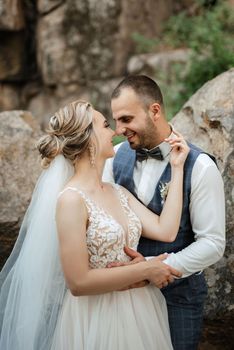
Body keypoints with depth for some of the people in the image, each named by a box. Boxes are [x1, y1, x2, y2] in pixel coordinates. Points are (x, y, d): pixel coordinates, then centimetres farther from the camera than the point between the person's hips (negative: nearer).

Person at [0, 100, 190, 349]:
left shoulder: (118, 192, 5)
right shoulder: (72, 199, -18)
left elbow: (165, 231, -6)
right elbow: (78, 281, -21)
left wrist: (177, 168, -2)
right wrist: (145, 269, -15)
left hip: (136, 311, 7)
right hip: (96, 319, -7)